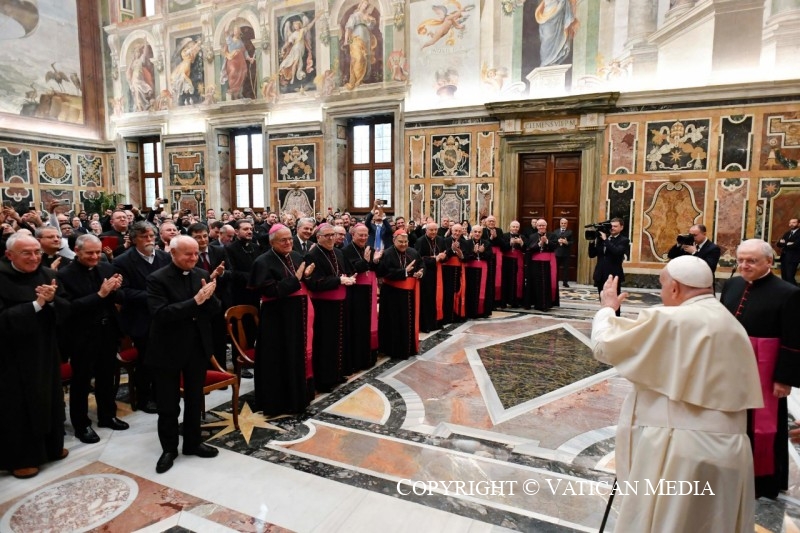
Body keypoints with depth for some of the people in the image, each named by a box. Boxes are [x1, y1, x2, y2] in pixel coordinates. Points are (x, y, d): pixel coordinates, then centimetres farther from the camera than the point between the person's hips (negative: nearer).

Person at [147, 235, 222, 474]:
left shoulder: (202, 275, 1)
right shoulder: (158, 279, -14)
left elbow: (216, 309, 0)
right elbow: (160, 313, -25)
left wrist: (209, 297, -23)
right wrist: (195, 301, -31)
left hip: (198, 347, 5)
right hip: (168, 349, -4)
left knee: (195, 400, 18)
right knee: (168, 405, 9)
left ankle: (192, 443, 35)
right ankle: (169, 449, 28)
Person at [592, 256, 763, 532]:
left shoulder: (669, 321, -17)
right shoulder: (733, 326, 10)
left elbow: (605, 344, -12)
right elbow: (741, 394, 15)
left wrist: (607, 307, 5)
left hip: (680, 452, -8)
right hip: (728, 451, 8)